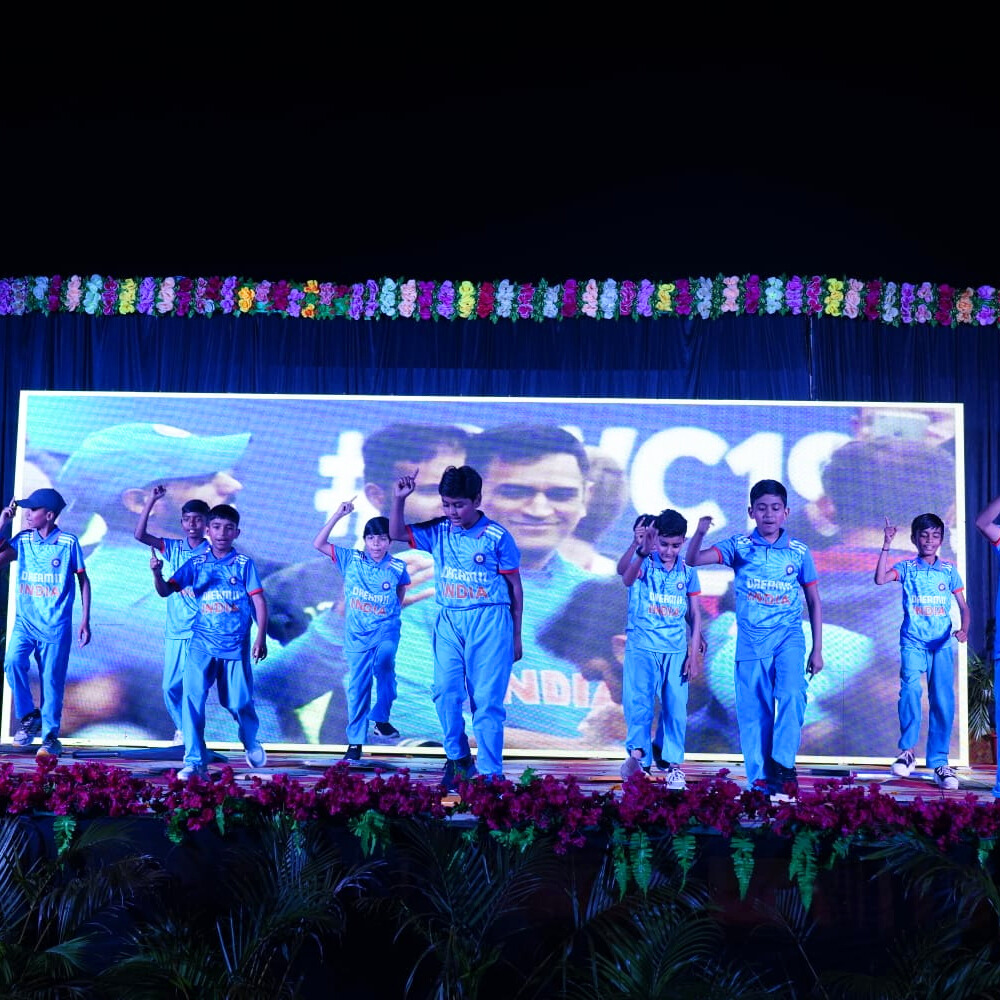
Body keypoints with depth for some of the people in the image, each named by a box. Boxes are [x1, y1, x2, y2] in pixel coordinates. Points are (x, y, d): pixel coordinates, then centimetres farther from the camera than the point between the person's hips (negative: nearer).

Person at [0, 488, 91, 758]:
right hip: (25, 621, 3)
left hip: (55, 624, -2)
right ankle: (29, 716, 1)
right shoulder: (22, 540, 3)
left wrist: (85, 620, -2)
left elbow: (83, 580, 2)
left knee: (52, 680, 0)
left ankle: (50, 735, 16)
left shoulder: (68, 542, -5)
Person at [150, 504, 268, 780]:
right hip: (202, 645, 1)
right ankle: (195, 762, -3)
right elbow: (165, 591, -1)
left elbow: (259, 601, -3)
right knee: (192, 700, -10)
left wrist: (261, 637, -12)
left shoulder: (244, 564, -1)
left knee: (239, 702, 7)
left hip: (236, 646, -1)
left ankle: (252, 744, 37)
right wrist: (157, 573, -22)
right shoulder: (196, 563, 4)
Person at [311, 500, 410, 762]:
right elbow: (318, 544, -4)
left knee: (384, 666, -29)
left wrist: (389, 613, 7)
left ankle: (381, 719, -9)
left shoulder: (397, 568, -1)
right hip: (357, 633, 1)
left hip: (385, 630, -1)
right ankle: (355, 742, 12)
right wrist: (338, 515, -10)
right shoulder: (351, 560, 0)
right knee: (358, 686, 2)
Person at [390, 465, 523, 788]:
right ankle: (458, 759, 15)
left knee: (486, 699, -4)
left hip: (489, 621, -4)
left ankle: (491, 773, 4)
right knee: (445, 692, -4)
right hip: (449, 620, 4)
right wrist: (399, 499, -6)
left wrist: (516, 637, 3)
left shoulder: (497, 536, -4)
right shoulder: (438, 532, 7)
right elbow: (397, 533, 12)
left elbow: (514, 587, 1)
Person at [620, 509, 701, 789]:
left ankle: (673, 764, 13)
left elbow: (695, 614, 10)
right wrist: (642, 553, -44)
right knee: (638, 703, -10)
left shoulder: (688, 571, 6)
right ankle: (638, 756, -4)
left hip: (676, 651, 2)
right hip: (642, 647, -2)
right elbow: (628, 580, -27)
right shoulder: (645, 563, -3)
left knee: (675, 709, 4)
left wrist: (693, 653, 3)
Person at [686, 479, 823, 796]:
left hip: (789, 638, 0)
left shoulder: (799, 552, 3)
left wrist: (817, 649, 7)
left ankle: (782, 764, -10)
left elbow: (814, 603, 10)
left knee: (791, 694, -23)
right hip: (750, 642, 0)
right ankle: (759, 780, 12)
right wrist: (699, 533, -31)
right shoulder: (739, 546, 1)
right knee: (753, 712, 2)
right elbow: (694, 560, -11)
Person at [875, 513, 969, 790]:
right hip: (913, 642, -2)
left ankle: (939, 762, 7)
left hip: (942, 644, 2)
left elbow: (963, 606, 8)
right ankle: (907, 751, -9)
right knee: (911, 687, -23)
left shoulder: (949, 570, 9)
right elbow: (880, 579, -14)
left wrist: (964, 629, -11)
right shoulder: (906, 567, 4)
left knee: (943, 700, -2)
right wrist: (887, 545, -16)